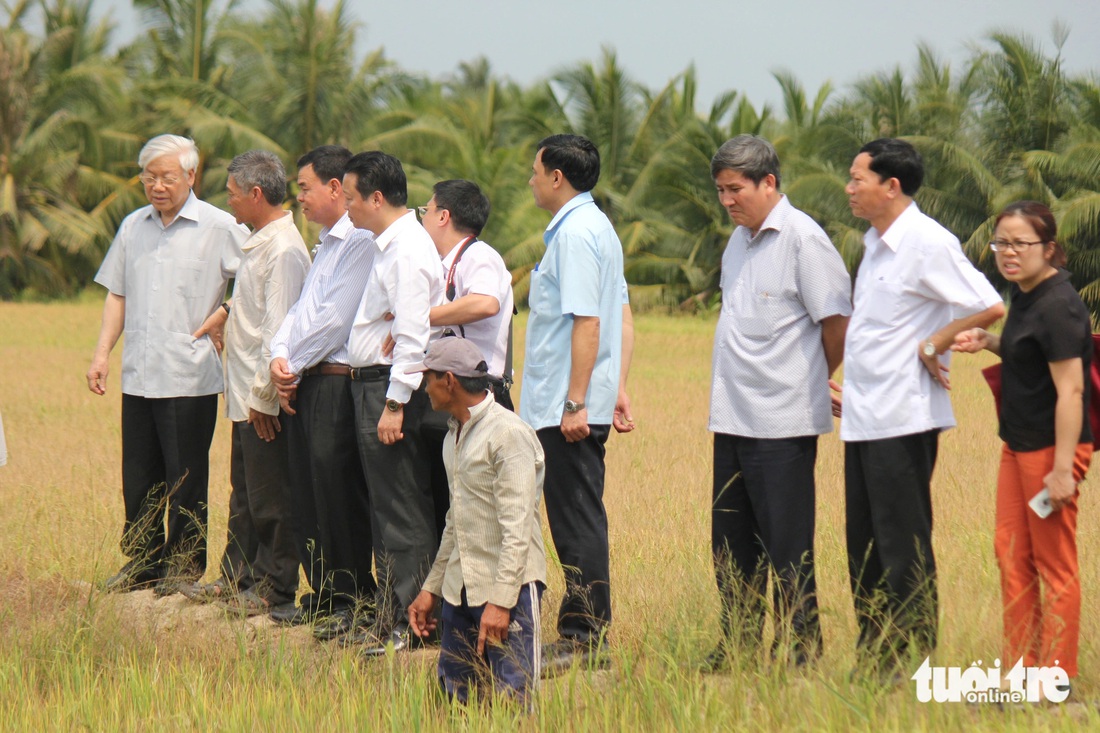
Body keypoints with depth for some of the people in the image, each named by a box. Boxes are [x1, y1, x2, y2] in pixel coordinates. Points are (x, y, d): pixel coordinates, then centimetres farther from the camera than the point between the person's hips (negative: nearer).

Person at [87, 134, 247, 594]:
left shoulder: (220, 228, -4)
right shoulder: (133, 227, 12)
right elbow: (117, 294, 18)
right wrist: (102, 352, 10)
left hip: (190, 378, -5)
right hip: (138, 375, 5)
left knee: (185, 480, 0)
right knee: (138, 478, 10)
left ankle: (183, 567, 11)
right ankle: (143, 561, 21)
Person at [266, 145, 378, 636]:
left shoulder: (361, 242, -13)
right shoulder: (325, 243, 20)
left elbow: (335, 319, -18)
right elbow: (300, 310, 19)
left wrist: (294, 365, -9)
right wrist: (280, 357, 2)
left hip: (336, 382, -10)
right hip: (302, 386, 10)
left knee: (340, 497, -7)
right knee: (307, 495, 12)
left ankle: (355, 602, -2)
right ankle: (322, 595, 19)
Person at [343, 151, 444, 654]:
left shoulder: (407, 250, -16)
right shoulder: (387, 246, 16)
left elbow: (412, 337, -21)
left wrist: (394, 404, -23)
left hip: (391, 386, -11)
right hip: (372, 385, 11)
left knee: (402, 515, -6)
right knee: (388, 511, 13)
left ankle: (403, 625, -4)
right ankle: (390, 619, 19)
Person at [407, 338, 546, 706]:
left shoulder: (509, 434, -14)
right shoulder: (454, 434, 16)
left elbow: (517, 528, -19)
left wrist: (500, 601, -24)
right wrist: (431, 588, 21)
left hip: (510, 585, -9)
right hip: (459, 589, 9)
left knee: (511, 697, -16)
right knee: (450, 696, 5)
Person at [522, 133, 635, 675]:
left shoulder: (575, 233, -15)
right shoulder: (597, 227, 16)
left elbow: (587, 322, -21)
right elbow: (623, 318, 18)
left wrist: (576, 403, -23)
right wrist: (617, 389, 17)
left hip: (567, 409, -10)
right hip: (569, 404, 10)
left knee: (578, 523, -6)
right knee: (578, 521, 12)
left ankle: (585, 640, -3)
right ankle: (586, 633, 16)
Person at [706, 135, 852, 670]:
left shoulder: (802, 238, -11)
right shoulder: (739, 241, 15)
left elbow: (836, 321, -10)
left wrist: (813, 384, 3)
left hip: (783, 423, -8)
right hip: (731, 419, 8)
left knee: (787, 547, -3)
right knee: (730, 544, 12)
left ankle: (801, 650, 4)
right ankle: (738, 648, 21)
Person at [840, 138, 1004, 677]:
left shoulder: (928, 244, -14)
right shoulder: (876, 243, 15)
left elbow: (990, 308, -19)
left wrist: (934, 346, -11)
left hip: (903, 420, -9)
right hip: (864, 419, 9)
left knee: (904, 548, -5)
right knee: (865, 547, 12)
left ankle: (912, 664, 0)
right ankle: (873, 661, 18)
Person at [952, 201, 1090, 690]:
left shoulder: (1057, 306, -19)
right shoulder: (1025, 295, 9)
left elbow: (1070, 390, -23)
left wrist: (1062, 469, -25)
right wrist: (987, 342, 7)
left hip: (1051, 447, -10)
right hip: (1019, 444, 10)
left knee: (1055, 565, -1)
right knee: (1011, 553, 12)